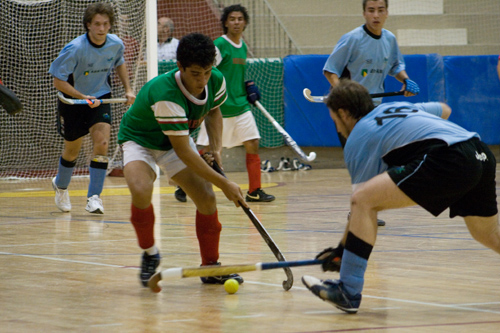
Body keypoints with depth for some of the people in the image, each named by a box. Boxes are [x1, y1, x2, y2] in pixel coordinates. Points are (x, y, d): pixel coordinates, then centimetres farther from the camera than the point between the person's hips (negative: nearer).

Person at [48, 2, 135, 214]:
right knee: (72, 150, 12)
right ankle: (60, 185, 43)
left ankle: (94, 197, -13)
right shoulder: (75, 48, -26)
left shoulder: (116, 44, -11)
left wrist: (128, 89, 6)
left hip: (100, 99, 2)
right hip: (73, 101, -2)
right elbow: (58, 80, -22)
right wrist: (83, 97, -31)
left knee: (101, 143, -18)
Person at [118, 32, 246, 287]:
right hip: (139, 140, -6)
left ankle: (210, 266, 13)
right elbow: (183, 152, -36)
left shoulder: (216, 81, -18)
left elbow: (213, 111, 9)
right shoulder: (166, 95, -40)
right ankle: (149, 253, -9)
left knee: (206, 198, -6)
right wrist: (224, 184, -34)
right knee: (141, 191, -34)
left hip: (177, 139, 6)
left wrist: (216, 147, -7)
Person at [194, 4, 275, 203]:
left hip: (241, 105, 7)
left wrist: (249, 87, 10)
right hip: (218, 108, -7)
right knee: (205, 150, -2)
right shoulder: (219, 45, -11)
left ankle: (254, 191, 5)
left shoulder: (243, 46, 12)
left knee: (252, 145, -1)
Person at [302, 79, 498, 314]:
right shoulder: (394, 107, 30)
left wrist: (340, 250, 15)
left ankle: (348, 292, -9)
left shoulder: (357, 139, 10)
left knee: (363, 200, -6)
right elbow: (443, 109, 47)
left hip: (448, 159, -8)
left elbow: (362, 200, 8)